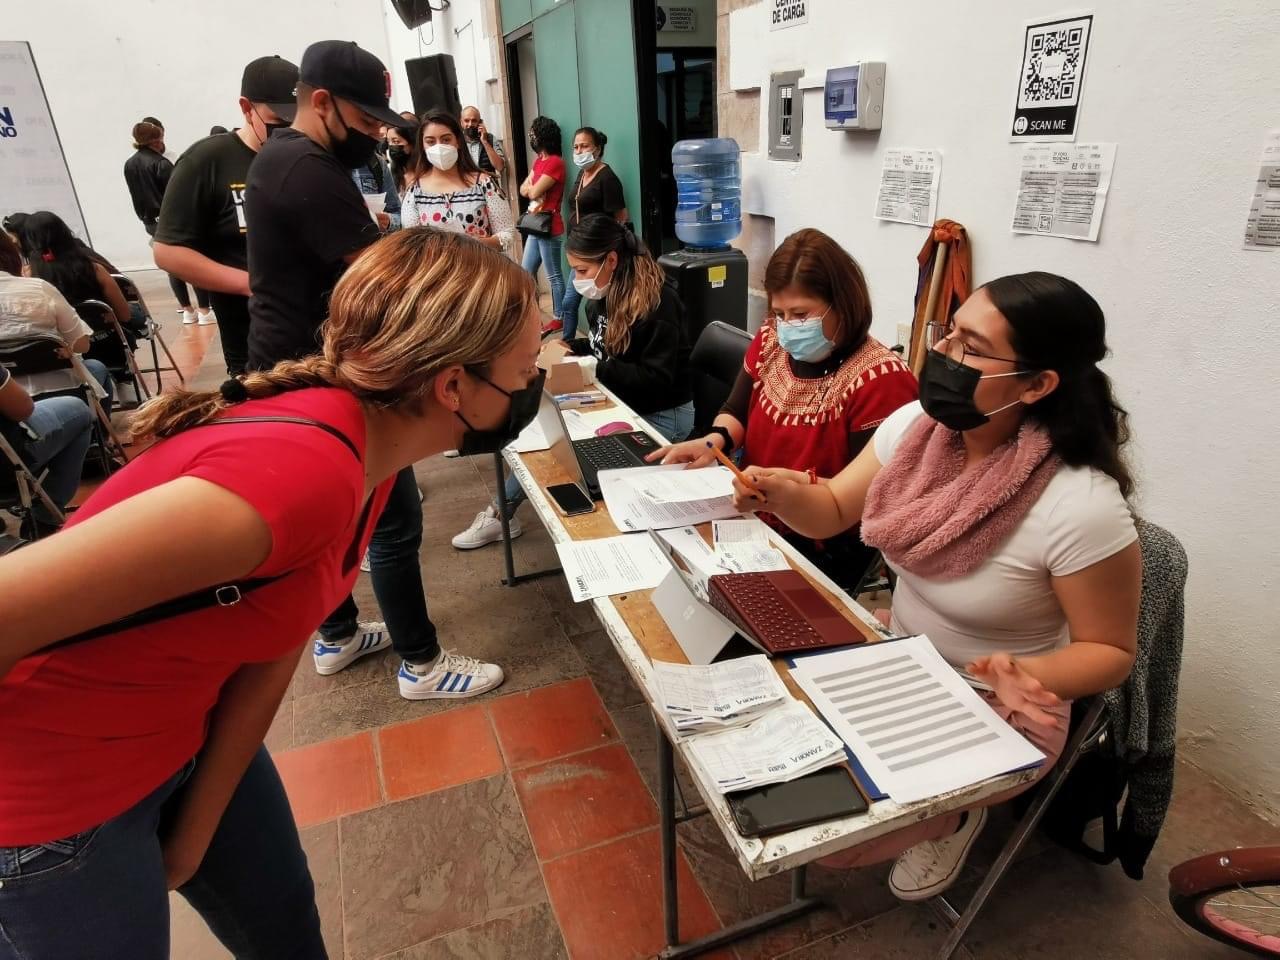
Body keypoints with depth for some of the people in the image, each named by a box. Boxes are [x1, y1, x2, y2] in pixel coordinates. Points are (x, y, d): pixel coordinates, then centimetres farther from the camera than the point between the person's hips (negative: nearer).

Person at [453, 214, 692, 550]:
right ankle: (503, 512, 6)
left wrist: (586, 365, -28)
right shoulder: (605, 295, 2)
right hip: (617, 401, 8)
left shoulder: (658, 302, -23)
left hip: (662, 414, -8)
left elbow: (656, 379, -26)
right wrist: (569, 348, -1)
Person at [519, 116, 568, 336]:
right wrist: (533, 187, -8)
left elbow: (534, 192, -17)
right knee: (527, 271, 14)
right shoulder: (539, 161, 15)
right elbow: (523, 190, 11)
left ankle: (559, 318, 8)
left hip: (549, 228, -10)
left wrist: (532, 187, 4)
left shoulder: (555, 162, -14)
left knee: (553, 275, -1)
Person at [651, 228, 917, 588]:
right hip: (752, 518, 6)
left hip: (826, 548, -6)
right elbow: (736, 411, 13)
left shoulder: (880, 380, -18)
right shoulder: (771, 342, 1)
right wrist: (716, 440, -9)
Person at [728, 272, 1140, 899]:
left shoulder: (1083, 507, -30)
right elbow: (833, 512, -2)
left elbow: (1111, 650, -15)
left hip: (995, 714, -5)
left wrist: (1029, 677, -36)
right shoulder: (915, 425, -13)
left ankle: (954, 814, 19)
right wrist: (786, 496, -25)